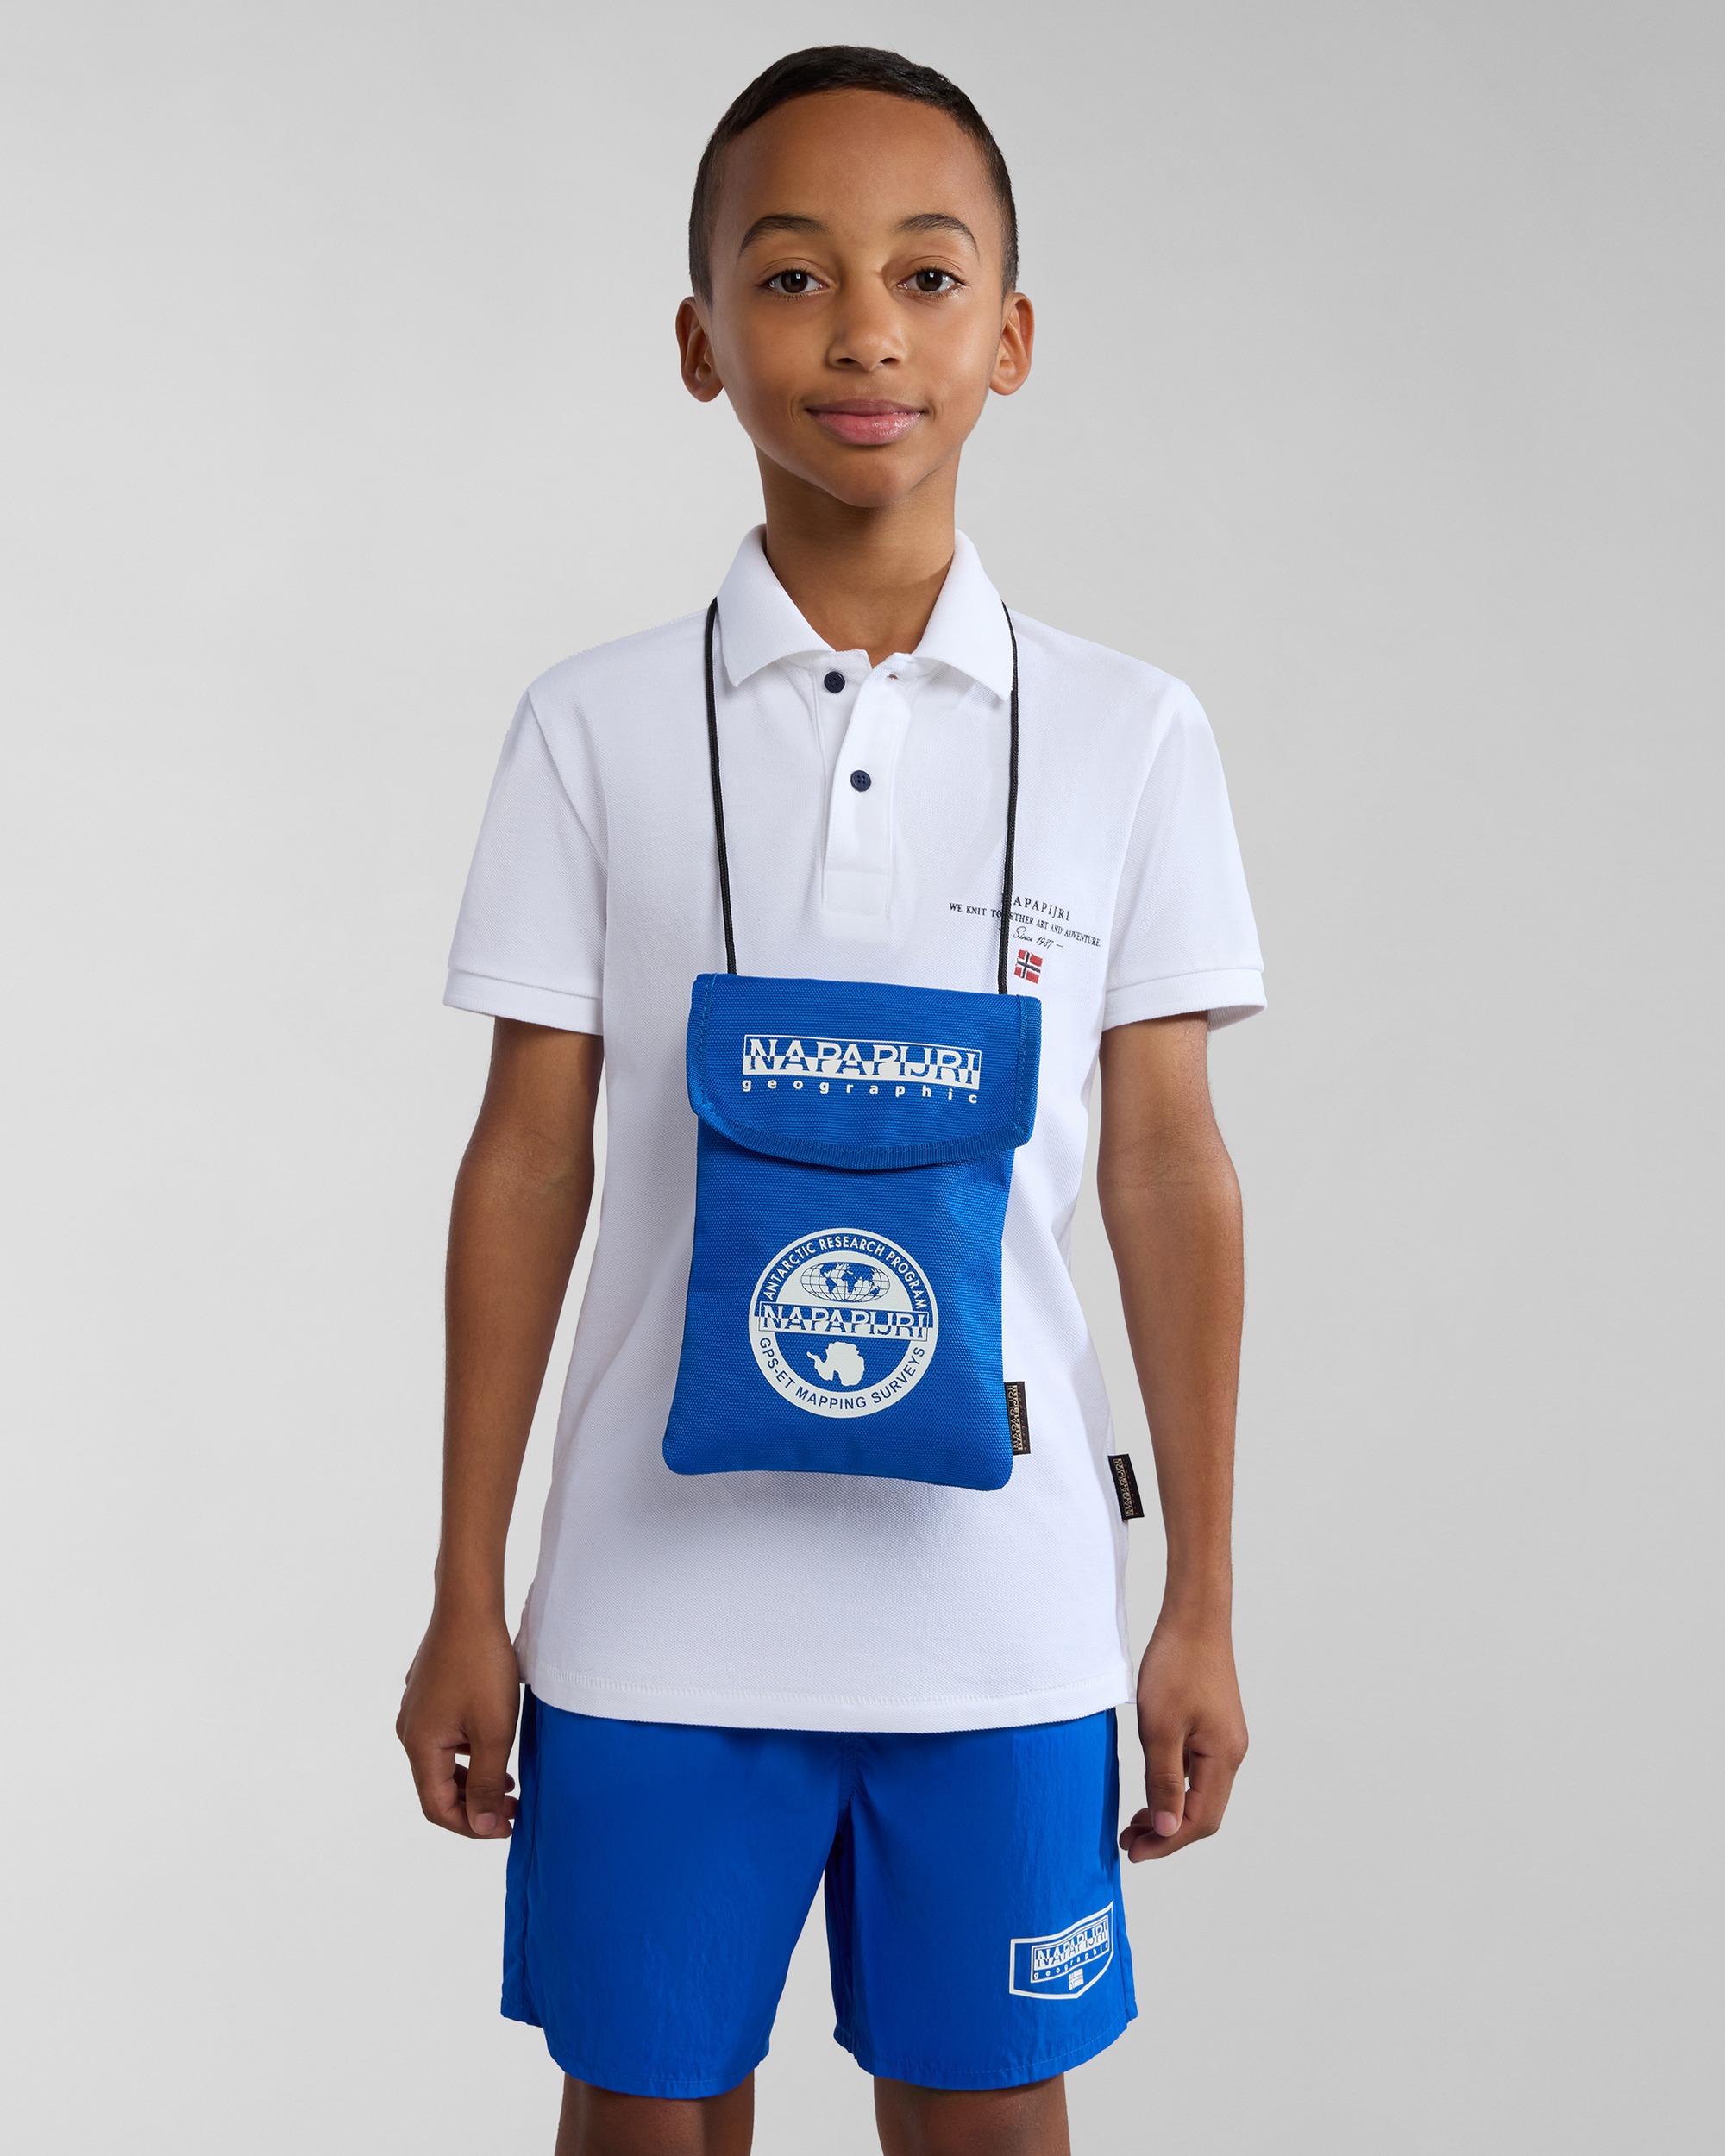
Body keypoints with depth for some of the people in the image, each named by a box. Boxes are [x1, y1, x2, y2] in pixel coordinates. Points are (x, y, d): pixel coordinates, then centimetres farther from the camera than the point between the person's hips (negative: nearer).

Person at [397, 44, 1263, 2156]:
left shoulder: (1130, 738, 0)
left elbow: (1168, 1171, 2)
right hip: (658, 1589, 0)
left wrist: (1203, 1604, 3)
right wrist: (466, 1593, 3)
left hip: (1003, 1600, 0)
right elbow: (527, 1156, 1)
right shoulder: (594, 728, -1)